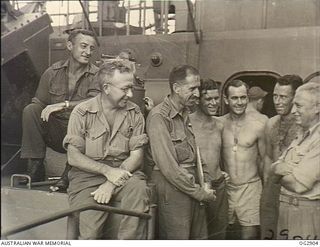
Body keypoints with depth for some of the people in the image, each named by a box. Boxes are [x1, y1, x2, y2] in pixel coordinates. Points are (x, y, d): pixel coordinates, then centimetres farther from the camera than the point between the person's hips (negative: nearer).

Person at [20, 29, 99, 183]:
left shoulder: (96, 75, -4)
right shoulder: (53, 72, 4)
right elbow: (39, 103, 5)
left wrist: (64, 105, -30)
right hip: (54, 133, 2)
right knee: (30, 110, -20)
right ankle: (35, 168, -16)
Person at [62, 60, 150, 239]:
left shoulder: (134, 113, 5)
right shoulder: (82, 112, -1)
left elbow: (137, 155, 0)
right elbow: (74, 157, -4)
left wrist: (111, 184, -14)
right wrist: (107, 171, -18)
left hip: (124, 171, 2)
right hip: (88, 174, -2)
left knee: (139, 189, -31)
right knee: (90, 232, -23)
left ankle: (130, 241, -16)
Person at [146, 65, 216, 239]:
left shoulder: (186, 115, 14)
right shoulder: (159, 116, -14)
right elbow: (168, 166, -18)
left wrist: (205, 182, 4)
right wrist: (200, 192, -12)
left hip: (192, 186, 8)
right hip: (172, 187, -8)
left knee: (200, 237, 13)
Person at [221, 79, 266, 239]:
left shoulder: (258, 126, -4)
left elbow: (265, 159, 8)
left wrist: (254, 176, 3)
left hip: (250, 188, -1)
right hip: (225, 188, 1)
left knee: (250, 236, 1)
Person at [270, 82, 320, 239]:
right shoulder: (301, 136, 12)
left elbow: (299, 185, -22)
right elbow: (273, 171, 8)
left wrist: (279, 172, -3)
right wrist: (281, 168, -14)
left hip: (307, 214, -8)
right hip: (286, 210, 8)